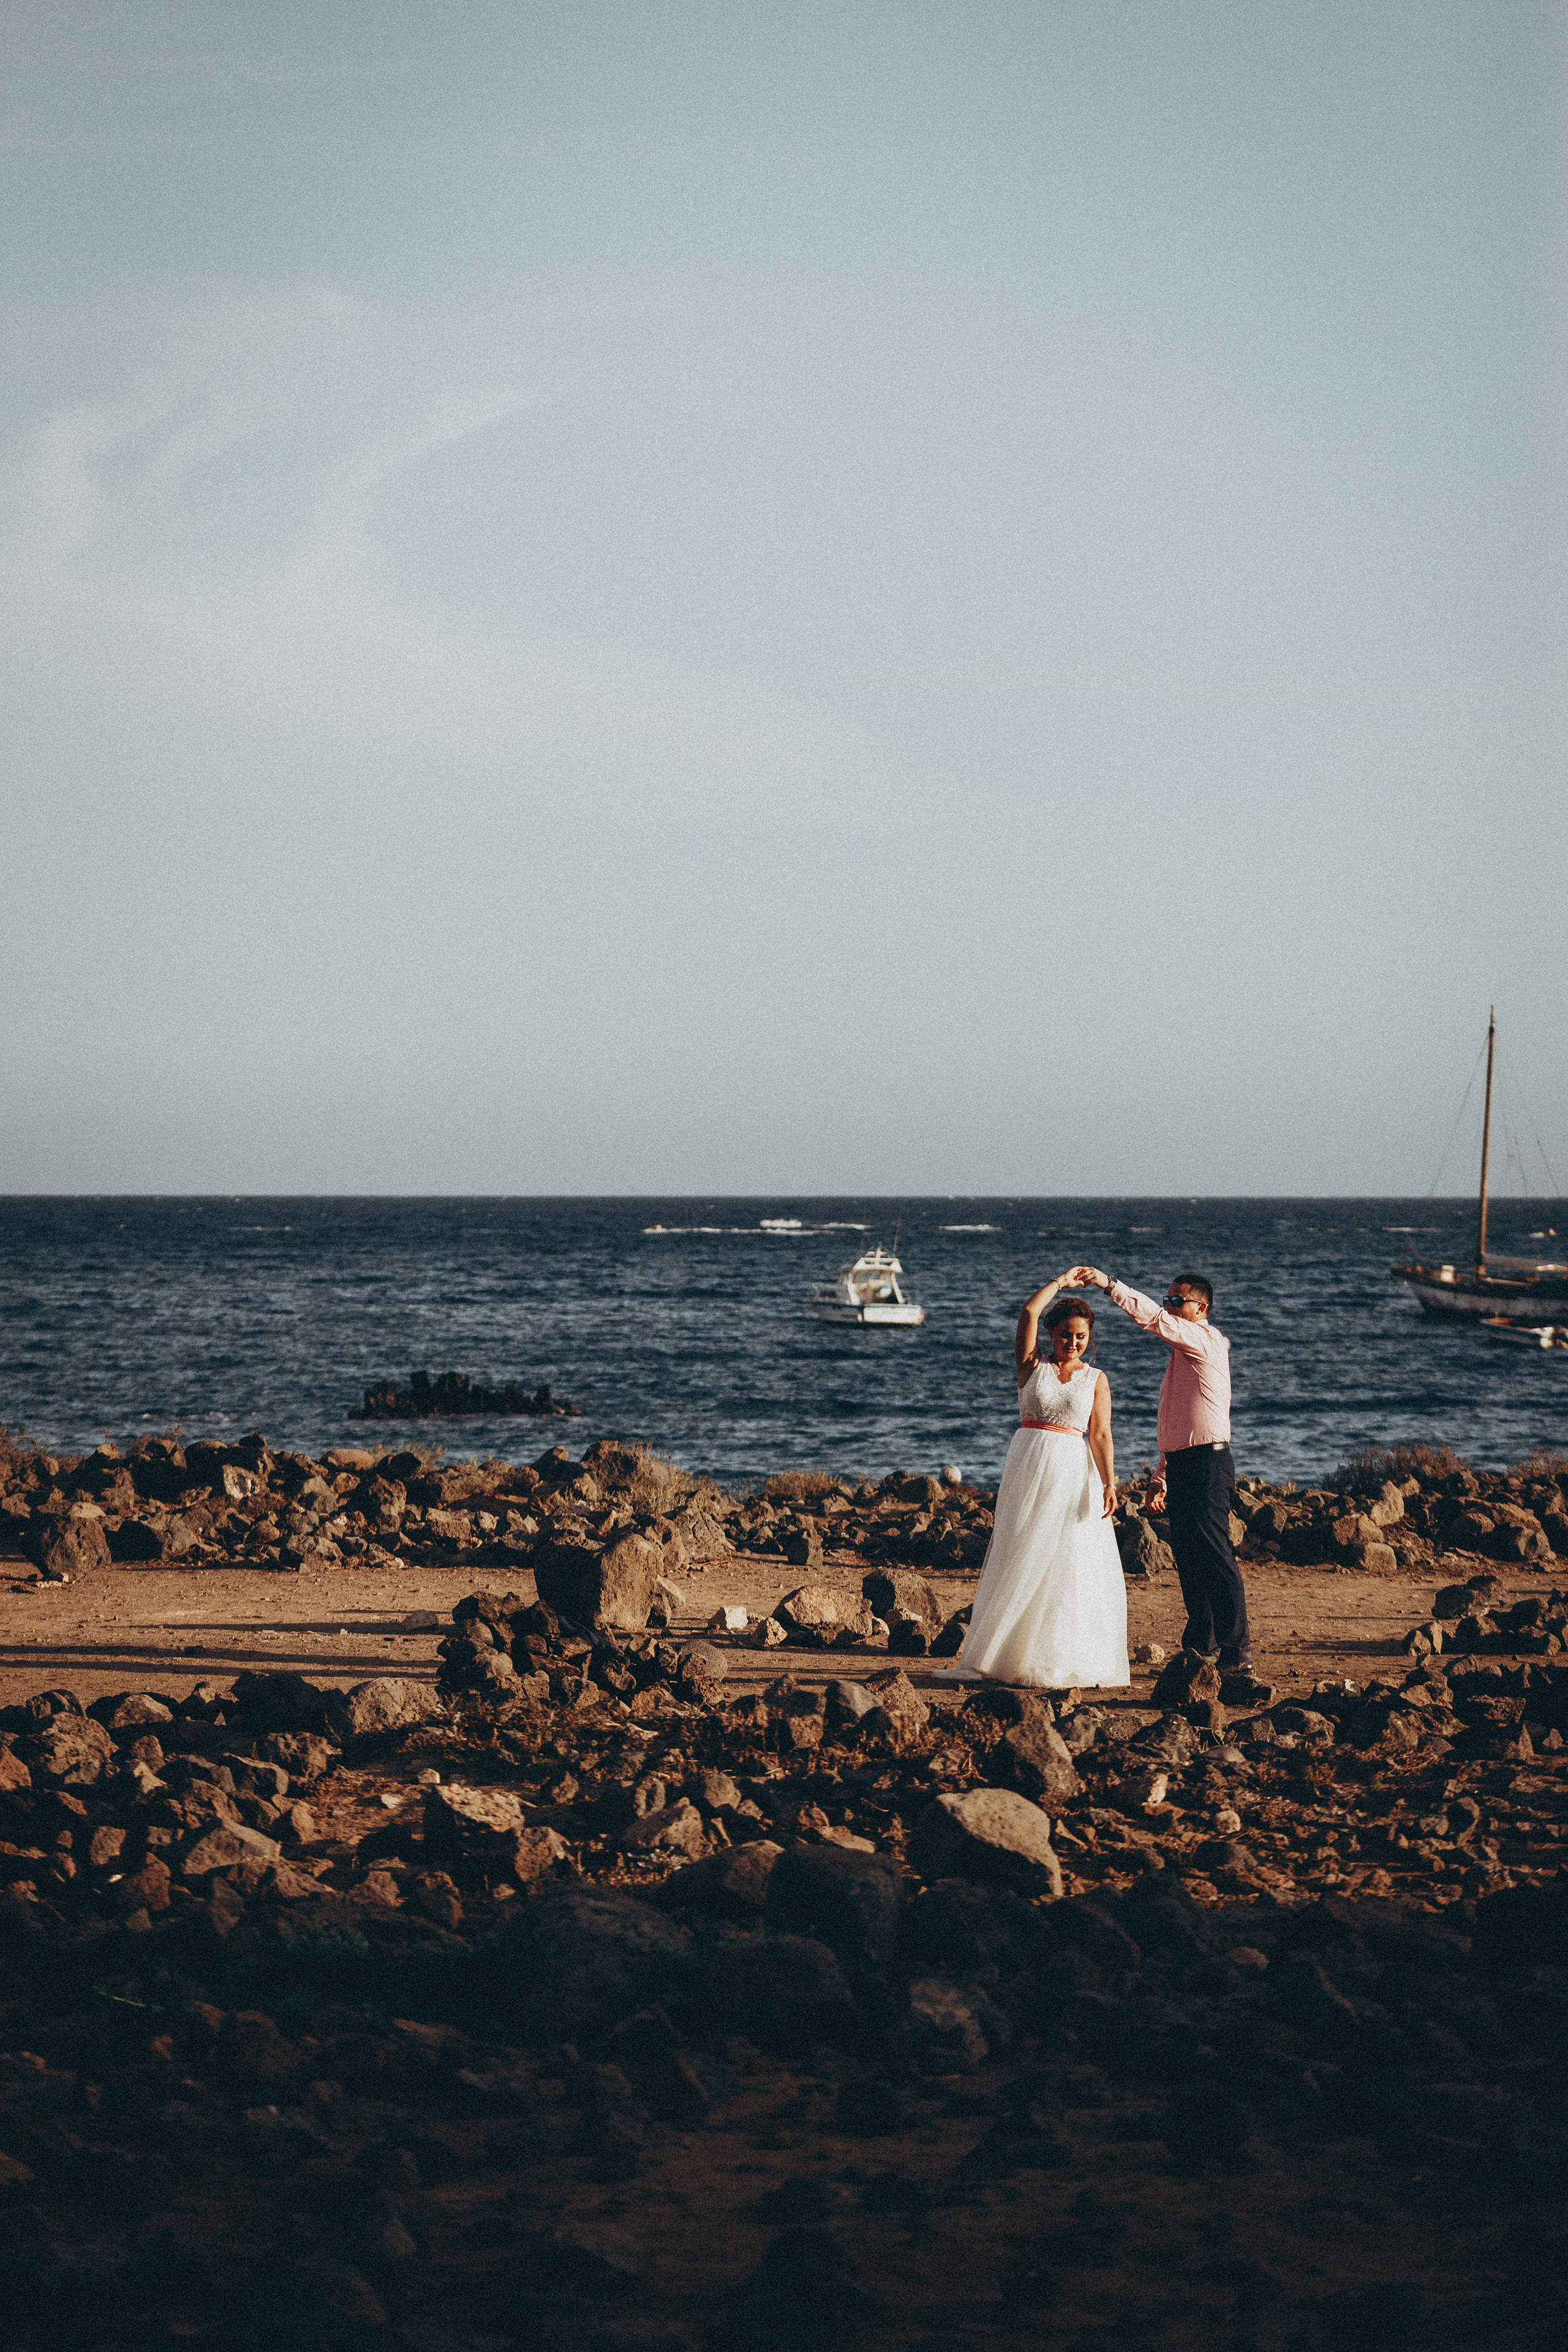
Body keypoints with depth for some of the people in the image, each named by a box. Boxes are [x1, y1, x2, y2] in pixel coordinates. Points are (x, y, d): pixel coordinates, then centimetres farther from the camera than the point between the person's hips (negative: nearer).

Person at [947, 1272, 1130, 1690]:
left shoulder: (1096, 1380, 8)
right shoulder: (1033, 1365, 7)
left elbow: (1101, 1435, -2)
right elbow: (1029, 1312, -7)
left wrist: (1109, 1483, -13)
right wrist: (1061, 1282, 2)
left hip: (1075, 1473, 0)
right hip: (1029, 1467, 0)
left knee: (1072, 1566, -3)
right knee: (1024, 1562, 1)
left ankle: (1067, 1662, 1)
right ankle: (1014, 1658, 5)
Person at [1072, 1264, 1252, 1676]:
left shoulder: (1206, 1339, -6)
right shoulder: (1180, 1350, 22)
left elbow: (1154, 1318, -24)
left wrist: (1109, 1284, -29)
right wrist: (1161, 1478, 23)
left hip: (1207, 1462, -10)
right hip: (1180, 1464, 10)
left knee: (1214, 1556, -12)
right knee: (1188, 1558, 11)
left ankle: (1236, 1652, -13)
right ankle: (1201, 1647, 17)